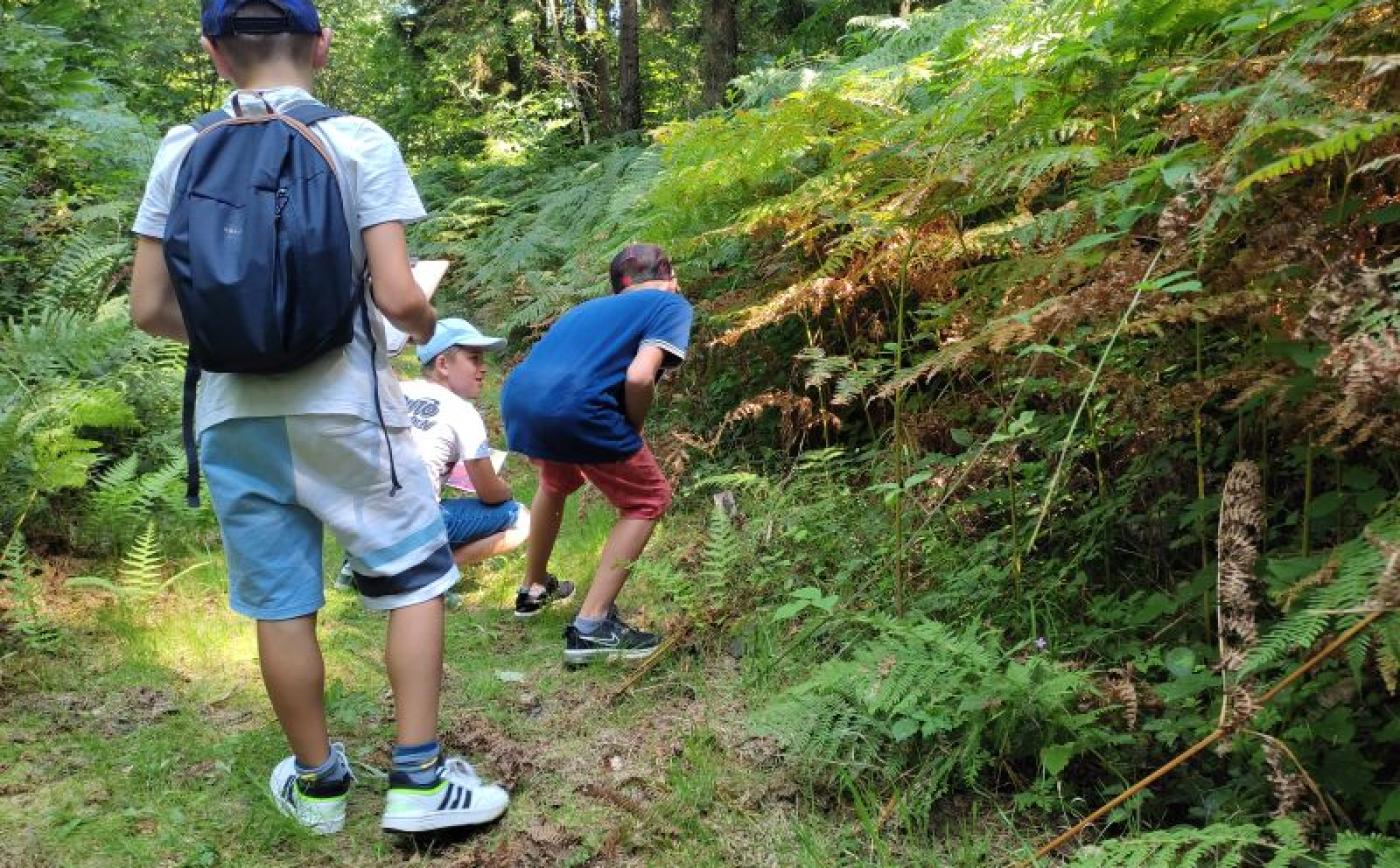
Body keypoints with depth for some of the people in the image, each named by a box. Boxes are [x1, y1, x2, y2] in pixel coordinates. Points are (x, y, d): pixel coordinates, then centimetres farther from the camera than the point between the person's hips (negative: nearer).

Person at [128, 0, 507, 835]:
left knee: (281, 605, 13)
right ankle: (419, 780, 12)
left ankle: (319, 781, 29)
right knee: (418, 577, 12)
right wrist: (427, 327, 8)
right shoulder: (358, 141, -7)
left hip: (234, 416, 4)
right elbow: (398, 296, -14)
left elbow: (150, 309, 2)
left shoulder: (182, 153, 2)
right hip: (344, 407, -3)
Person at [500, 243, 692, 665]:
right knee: (649, 500, 12)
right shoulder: (672, 305, 10)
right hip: (571, 409, -7)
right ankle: (591, 627, 4)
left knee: (558, 478, 37)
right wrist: (634, 428, 10)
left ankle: (533, 588, 50)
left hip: (516, 398, 8)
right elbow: (638, 377, -7)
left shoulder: (594, 306, 30)